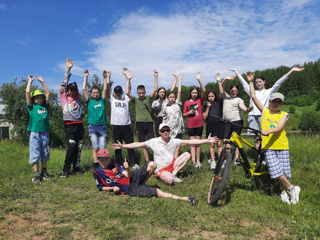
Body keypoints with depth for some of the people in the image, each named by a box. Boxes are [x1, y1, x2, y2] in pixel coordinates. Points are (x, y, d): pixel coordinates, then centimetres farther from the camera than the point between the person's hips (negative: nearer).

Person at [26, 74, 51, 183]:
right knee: (35, 155, 0)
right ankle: (36, 174, 8)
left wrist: (42, 81, 19)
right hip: (35, 134, -3)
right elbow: (27, 92, -2)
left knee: (45, 154, 10)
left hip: (45, 133, 3)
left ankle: (44, 172, 22)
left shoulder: (45, 106, 12)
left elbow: (48, 93, 16)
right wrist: (30, 80, 8)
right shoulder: (31, 106, 4)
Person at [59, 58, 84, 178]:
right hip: (69, 125, -4)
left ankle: (76, 169, 13)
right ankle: (65, 170, -5)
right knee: (71, 147, -14)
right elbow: (63, 85, 1)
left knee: (78, 148, 5)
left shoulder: (77, 98, 17)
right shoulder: (64, 97, 7)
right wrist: (68, 70, -3)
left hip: (79, 125, 4)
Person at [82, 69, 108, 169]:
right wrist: (86, 77, 4)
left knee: (102, 148, 0)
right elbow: (84, 89, 3)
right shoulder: (89, 101, 8)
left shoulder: (102, 100, 13)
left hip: (102, 126, 2)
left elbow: (105, 89, 9)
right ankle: (96, 166, -2)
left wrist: (105, 77, 10)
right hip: (92, 126, -2)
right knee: (95, 148, -6)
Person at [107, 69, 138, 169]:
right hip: (116, 126, 0)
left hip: (126, 125, 0)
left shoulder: (126, 99, 14)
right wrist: (108, 77, 5)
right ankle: (119, 164, 15)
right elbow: (108, 89, 7)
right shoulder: (112, 100, 13)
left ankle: (134, 163, 5)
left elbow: (128, 88, 8)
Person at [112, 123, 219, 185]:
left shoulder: (174, 141, 2)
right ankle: (172, 176, 3)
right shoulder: (154, 142, -5)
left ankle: (174, 174, -10)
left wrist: (207, 140, -3)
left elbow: (190, 142, 1)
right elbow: (139, 144, -9)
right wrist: (123, 146, -18)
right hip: (161, 169, -4)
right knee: (170, 180, -36)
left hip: (172, 165, 5)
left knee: (187, 154, -14)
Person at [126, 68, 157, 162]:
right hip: (139, 123, 0)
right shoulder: (135, 100, 7)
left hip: (149, 122, 0)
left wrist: (155, 77, -5)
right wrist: (128, 79, -17)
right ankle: (147, 161, 13)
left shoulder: (148, 98, 11)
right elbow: (128, 92, -9)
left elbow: (155, 89, 2)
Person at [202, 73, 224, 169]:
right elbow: (204, 117, 0)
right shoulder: (206, 106, 9)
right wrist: (208, 108, -7)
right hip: (210, 126, 1)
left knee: (219, 144, 1)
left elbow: (221, 93, -8)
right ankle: (213, 161, 5)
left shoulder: (218, 103, 7)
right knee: (212, 144, 1)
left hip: (219, 125, -1)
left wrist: (218, 81, -12)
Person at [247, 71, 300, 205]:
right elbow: (253, 97, 5)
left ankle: (284, 192, 25)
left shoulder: (284, 115, 4)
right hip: (268, 146, 0)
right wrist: (251, 82, 4)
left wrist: (268, 131, -33)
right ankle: (292, 189, 15)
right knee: (276, 172, -5)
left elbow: (279, 127, -14)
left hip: (282, 146, 0)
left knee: (283, 171, 4)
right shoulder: (265, 111, 8)